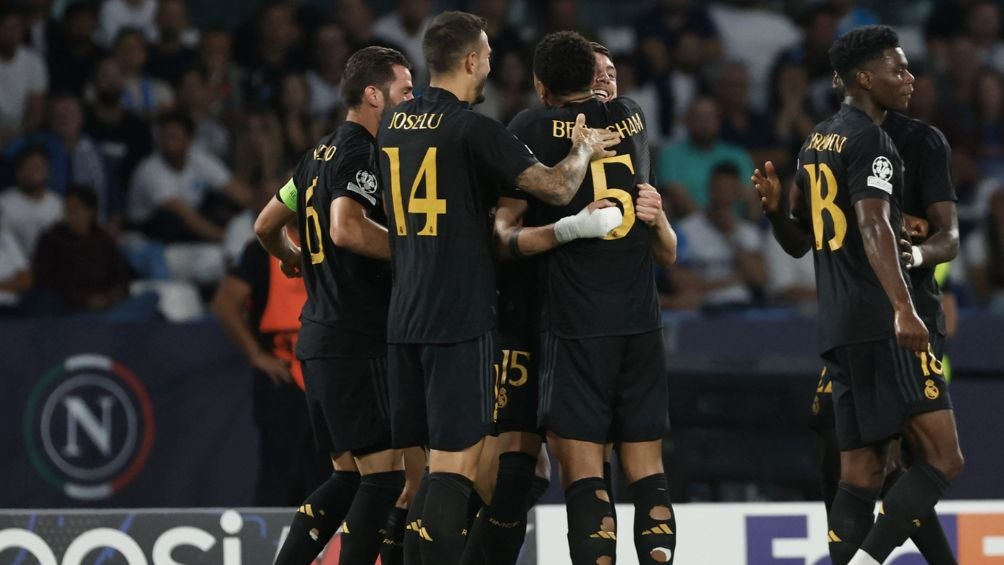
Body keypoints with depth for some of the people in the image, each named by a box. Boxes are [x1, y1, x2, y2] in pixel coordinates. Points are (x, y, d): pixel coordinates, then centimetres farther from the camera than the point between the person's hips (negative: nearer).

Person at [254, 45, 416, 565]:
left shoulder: (322, 153, 18)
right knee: (387, 476, -8)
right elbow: (347, 229, -27)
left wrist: (291, 258, 47)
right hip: (356, 340, -10)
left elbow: (267, 225, 28)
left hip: (319, 337, 10)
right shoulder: (361, 153, -11)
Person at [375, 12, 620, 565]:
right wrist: (583, 149, 5)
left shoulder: (394, 124, 11)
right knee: (456, 462, -7)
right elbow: (557, 187, -15)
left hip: (403, 317, 7)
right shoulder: (472, 129, -12)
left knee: (423, 466, 13)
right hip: (460, 317, -7)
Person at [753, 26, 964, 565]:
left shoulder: (817, 143, 20)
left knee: (860, 474, 7)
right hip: (880, 322, -9)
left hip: (840, 328, 9)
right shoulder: (869, 140, -9)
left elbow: (797, 242, 27)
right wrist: (903, 308, -35)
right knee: (941, 458, -10)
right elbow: (873, 226, -25)